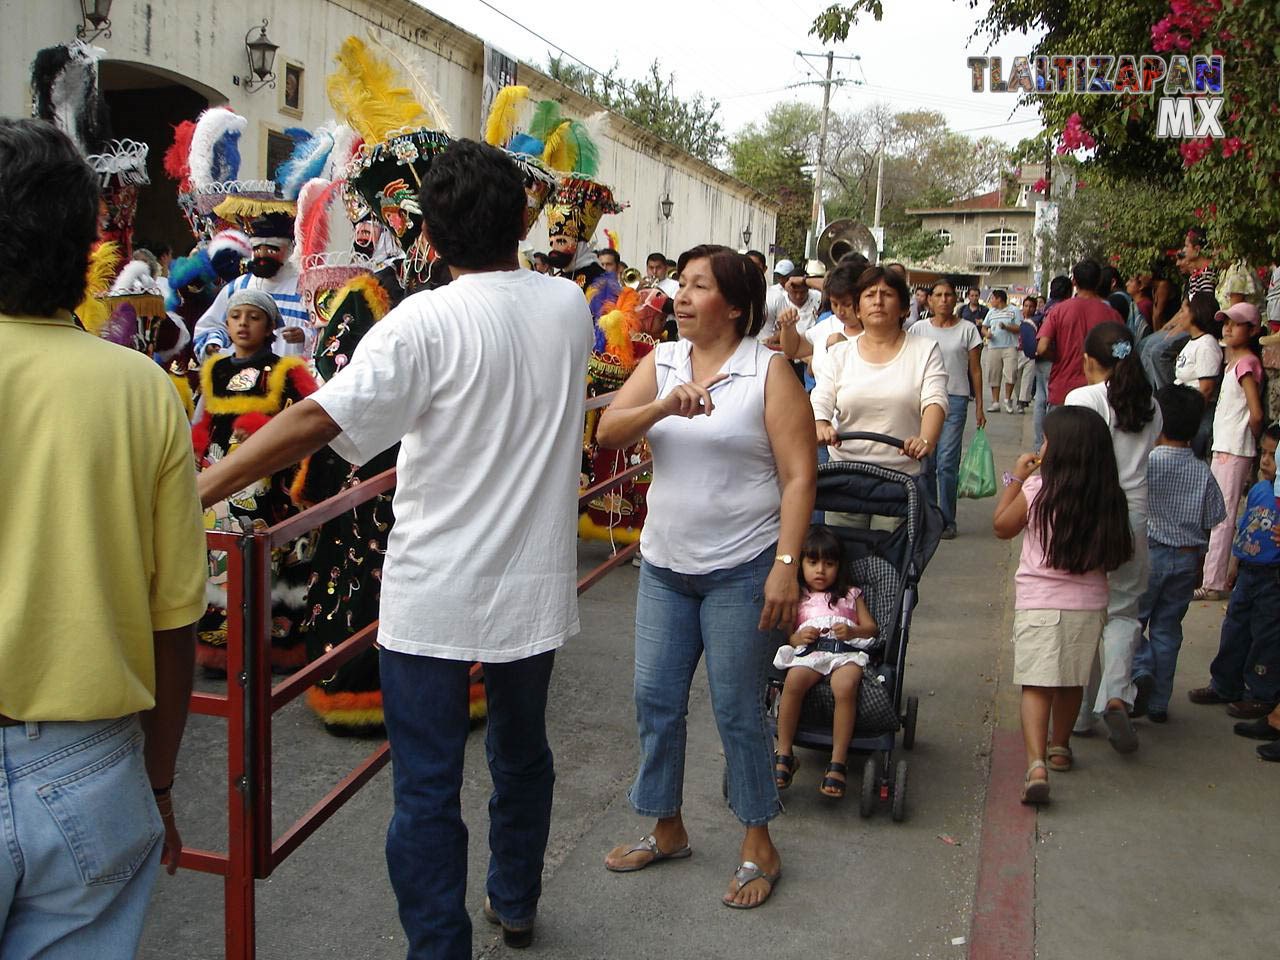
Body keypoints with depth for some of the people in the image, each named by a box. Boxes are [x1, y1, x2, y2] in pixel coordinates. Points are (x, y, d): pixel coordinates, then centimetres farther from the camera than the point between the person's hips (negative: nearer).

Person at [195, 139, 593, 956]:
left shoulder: (426, 322, -15)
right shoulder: (569, 306, 0)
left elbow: (318, 420, -23)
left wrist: (197, 492, -19)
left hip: (435, 595, -5)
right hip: (534, 583, 6)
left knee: (427, 789, 6)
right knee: (522, 750, 24)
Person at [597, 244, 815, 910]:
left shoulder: (769, 371, -7)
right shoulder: (660, 362, 6)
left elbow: (798, 476, -11)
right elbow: (607, 433, -8)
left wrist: (786, 566, -19)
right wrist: (665, 406, -26)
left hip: (740, 571, -5)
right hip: (663, 563, 5)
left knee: (737, 711, 4)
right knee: (655, 699, 11)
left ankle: (759, 848, 23)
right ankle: (666, 829, 31)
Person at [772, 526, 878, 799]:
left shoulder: (851, 594, 26)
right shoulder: (797, 598, 26)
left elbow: (872, 628, 17)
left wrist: (852, 631, -5)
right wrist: (797, 638, -6)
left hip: (846, 652, 0)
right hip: (808, 652, 1)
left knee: (845, 686, -36)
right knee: (794, 681, -35)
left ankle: (838, 762, -31)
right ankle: (784, 753, -25)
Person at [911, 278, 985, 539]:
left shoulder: (967, 330, 4)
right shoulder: (919, 329, 8)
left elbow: (975, 370, 6)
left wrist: (979, 407, 4)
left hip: (955, 399, -2)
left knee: (947, 463, -7)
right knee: (925, 462, 4)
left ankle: (947, 520, 3)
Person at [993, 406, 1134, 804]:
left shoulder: (1038, 489, -11)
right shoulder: (1109, 498, -1)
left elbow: (1002, 526, 3)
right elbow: (1115, 554, 12)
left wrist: (1016, 477, 10)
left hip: (1039, 603, -4)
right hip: (1088, 604, 4)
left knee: (1036, 685, -5)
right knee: (1072, 682, 20)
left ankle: (1036, 764, -21)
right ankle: (1060, 747, 39)